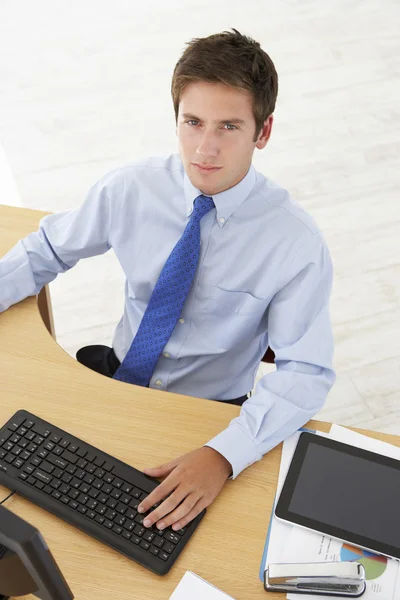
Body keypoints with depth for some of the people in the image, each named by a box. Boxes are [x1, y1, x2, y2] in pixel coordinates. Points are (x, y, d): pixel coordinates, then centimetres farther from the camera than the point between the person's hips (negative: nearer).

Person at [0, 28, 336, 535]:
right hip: (115, 375, 3)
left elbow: (305, 373, -20)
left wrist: (223, 455, -33)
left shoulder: (297, 243, -19)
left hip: (208, 412, -3)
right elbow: (48, 249, 5)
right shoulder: (130, 189, -11)